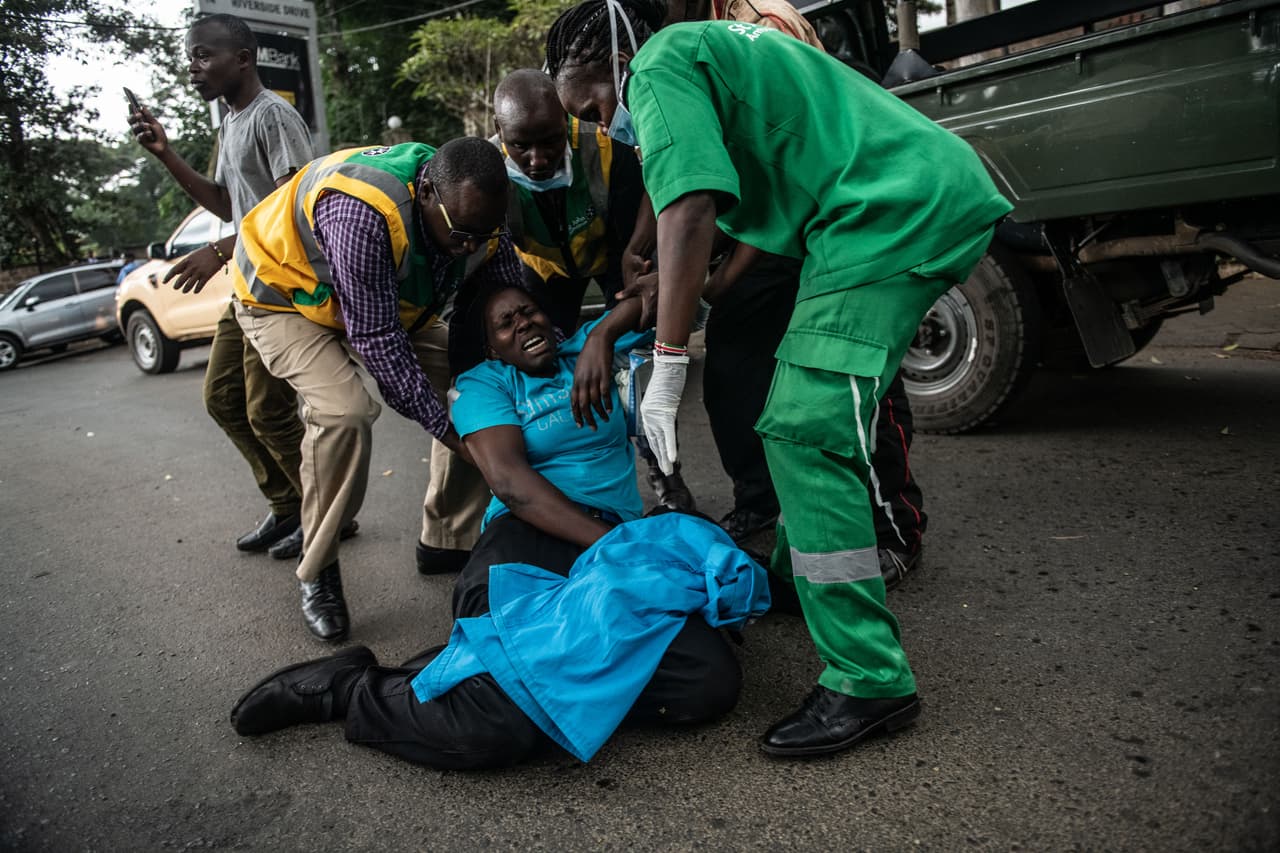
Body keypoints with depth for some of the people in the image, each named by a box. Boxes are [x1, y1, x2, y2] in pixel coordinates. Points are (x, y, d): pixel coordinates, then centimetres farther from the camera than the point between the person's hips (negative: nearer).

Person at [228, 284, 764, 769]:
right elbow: (508, 479, -4)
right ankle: (350, 687, 0)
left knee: (712, 681, -25)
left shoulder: (585, 353, 25)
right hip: (528, 540, -5)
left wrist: (602, 335, 6)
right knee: (497, 728, -33)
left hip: (618, 544, 5)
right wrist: (608, 544, -15)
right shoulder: (483, 383, 13)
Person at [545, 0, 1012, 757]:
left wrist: (668, 363, -17)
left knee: (807, 435, -16)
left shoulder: (661, 64, -4)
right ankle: (799, 579, 30)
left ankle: (870, 683, -10)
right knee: (817, 422, 16)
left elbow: (691, 210, -20)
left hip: (895, 214, -11)